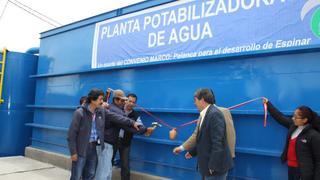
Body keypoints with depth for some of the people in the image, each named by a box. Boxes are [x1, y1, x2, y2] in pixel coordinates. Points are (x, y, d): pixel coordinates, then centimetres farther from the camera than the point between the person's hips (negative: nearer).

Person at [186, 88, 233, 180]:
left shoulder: (214, 114, -20)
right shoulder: (205, 114, 8)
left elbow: (217, 142, -24)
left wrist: (213, 166, -22)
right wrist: (192, 152, 21)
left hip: (216, 165, -8)